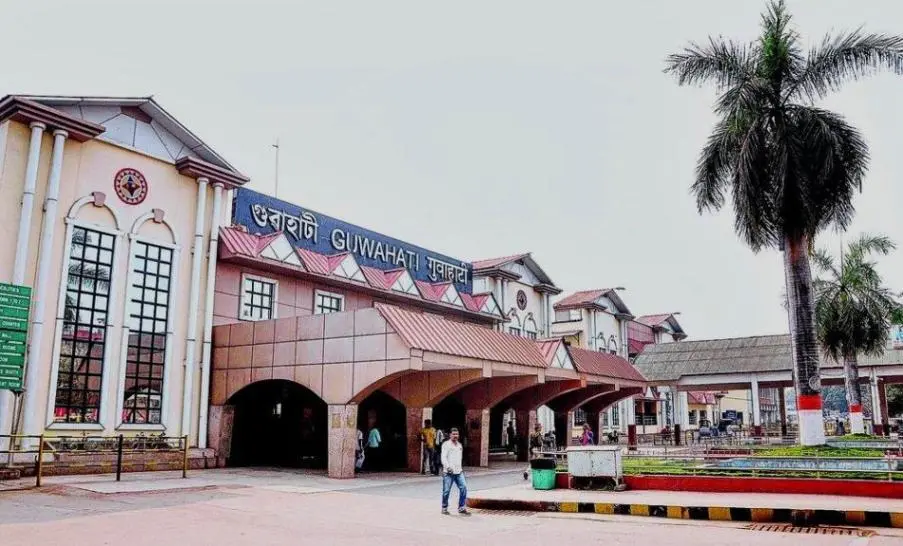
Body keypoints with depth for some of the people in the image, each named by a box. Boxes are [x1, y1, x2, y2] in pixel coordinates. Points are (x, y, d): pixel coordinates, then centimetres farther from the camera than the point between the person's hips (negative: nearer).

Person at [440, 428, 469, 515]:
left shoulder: (459, 445, 18)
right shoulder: (446, 445, -4)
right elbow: (443, 457, -13)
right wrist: (448, 467, -25)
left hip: (459, 472, 6)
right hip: (448, 472, -6)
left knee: (463, 488, -5)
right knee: (446, 491, -1)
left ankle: (462, 508, 3)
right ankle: (444, 508, 15)